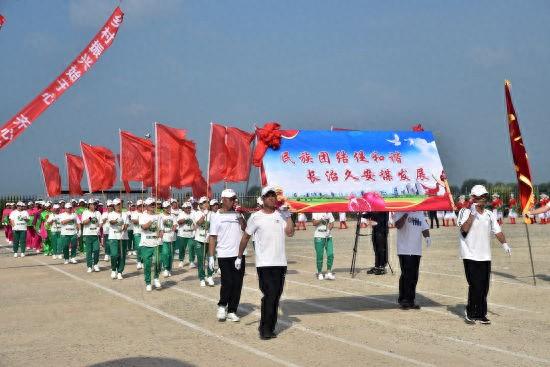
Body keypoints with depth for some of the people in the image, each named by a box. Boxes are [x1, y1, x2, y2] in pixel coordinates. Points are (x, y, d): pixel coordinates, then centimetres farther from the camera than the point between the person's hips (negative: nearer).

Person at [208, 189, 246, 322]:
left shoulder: (238, 214, 10)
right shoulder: (216, 216, 1)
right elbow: (212, 237, -1)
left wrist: (241, 218, -12)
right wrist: (211, 257, -5)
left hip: (239, 254, 3)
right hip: (224, 255, -3)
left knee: (237, 283, 3)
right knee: (227, 282, -8)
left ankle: (232, 311, 13)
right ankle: (222, 306, 15)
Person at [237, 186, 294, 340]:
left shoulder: (281, 215, 6)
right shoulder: (255, 217, -1)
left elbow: (290, 233, -7)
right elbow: (245, 237, 8)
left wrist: (288, 215, -6)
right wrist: (239, 257, 9)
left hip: (280, 262, 4)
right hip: (264, 263, -4)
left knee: (276, 296, 8)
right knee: (269, 295, -10)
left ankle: (270, 328, 18)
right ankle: (265, 329, -1)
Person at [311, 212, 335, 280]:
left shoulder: (329, 212, 13)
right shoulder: (316, 212, -1)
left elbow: (332, 223, 10)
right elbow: (314, 223, -12)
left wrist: (329, 229, -7)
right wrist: (322, 219, -23)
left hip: (328, 236, 4)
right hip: (319, 236, -4)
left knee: (331, 254, -6)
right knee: (319, 256, -1)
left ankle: (329, 272, 3)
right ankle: (319, 273, 12)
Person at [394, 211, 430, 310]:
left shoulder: (420, 213, 16)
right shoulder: (401, 212, -2)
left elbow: (424, 227, 12)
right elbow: (398, 225, -19)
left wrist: (427, 236, -7)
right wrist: (406, 214, -24)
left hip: (417, 250, 6)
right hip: (404, 250, -6)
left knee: (414, 277, 7)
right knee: (406, 275, -8)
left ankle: (411, 300, 15)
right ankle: (403, 300, 0)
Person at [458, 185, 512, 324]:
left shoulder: (490, 215, 13)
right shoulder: (465, 212, -4)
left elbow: (497, 231, 11)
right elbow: (464, 229, -18)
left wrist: (504, 243, -4)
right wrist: (472, 213, -19)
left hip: (485, 256, 5)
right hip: (470, 255, -5)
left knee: (484, 287, 5)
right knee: (475, 285, -8)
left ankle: (481, 314, 15)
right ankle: (470, 313, 5)